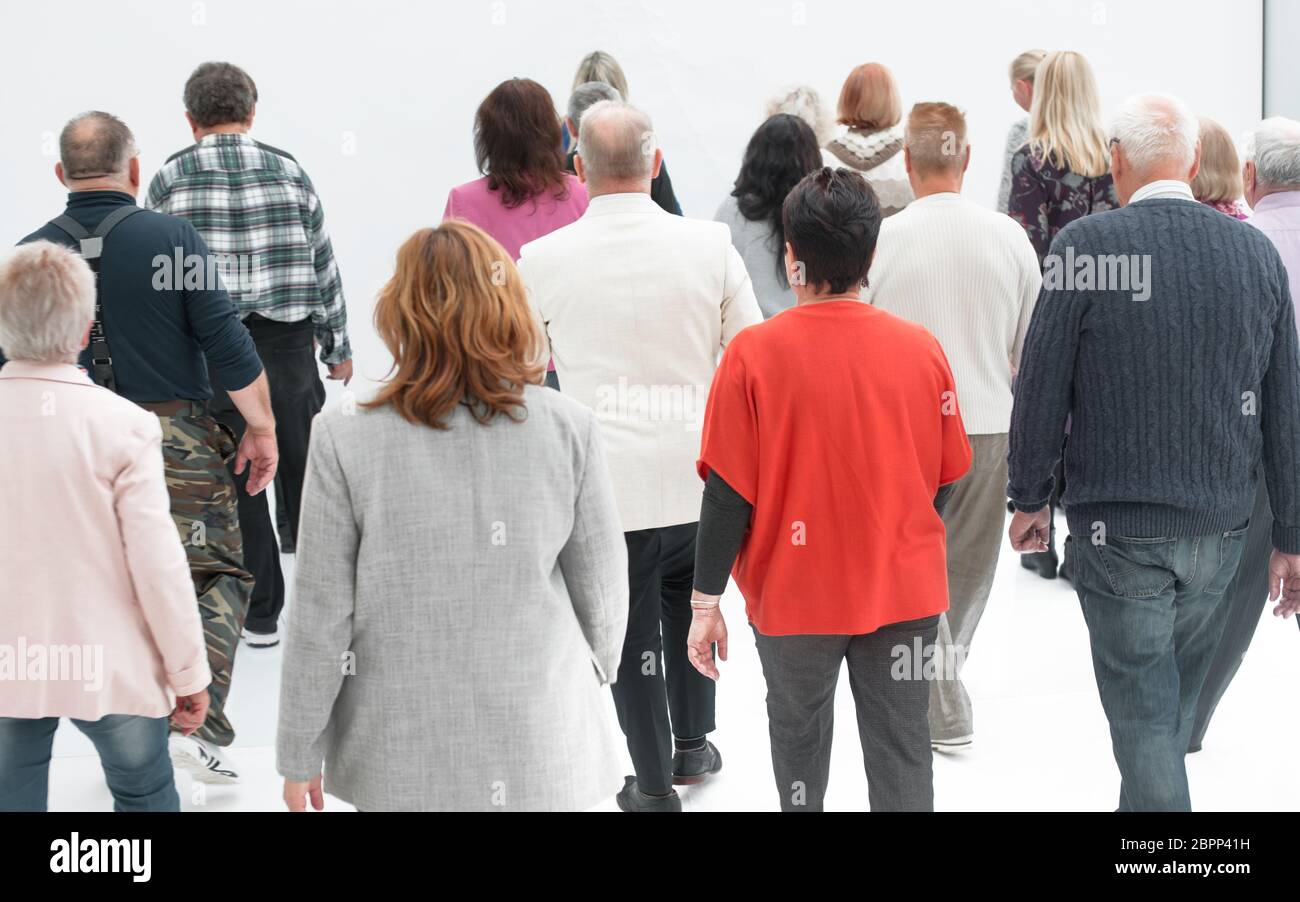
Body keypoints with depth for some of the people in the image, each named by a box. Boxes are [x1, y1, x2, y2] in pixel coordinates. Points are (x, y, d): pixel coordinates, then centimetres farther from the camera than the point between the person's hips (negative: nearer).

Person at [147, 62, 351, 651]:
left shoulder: (168, 182, -3)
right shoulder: (289, 172, 1)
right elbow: (324, 268, 5)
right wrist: (338, 348, 15)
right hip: (287, 344, 1)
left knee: (236, 481, 7)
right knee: (303, 470, 14)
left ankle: (260, 613, 13)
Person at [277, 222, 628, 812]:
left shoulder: (345, 443, -13)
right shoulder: (568, 428, -9)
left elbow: (321, 616, -7)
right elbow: (601, 581, 1)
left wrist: (300, 757, 4)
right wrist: (599, 665, 23)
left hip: (403, 761, -1)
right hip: (546, 754, 1)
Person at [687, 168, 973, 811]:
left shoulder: (754, 354, -14)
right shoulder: (921, 349, -7)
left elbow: (727, 492, -12)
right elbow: (946, 479, 3)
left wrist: (705, 601, -3)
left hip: (795, 595, -1)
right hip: (904, 591, 1)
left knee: (798, 733, 20)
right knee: (901, 753, 8)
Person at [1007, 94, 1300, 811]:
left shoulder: (1084, 246, -12)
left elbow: (1041, 389, -7)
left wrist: (1029, 498, 7)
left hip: (1120, 529, -4)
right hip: (1220, 529, 5)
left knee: (1143, 718, 1)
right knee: (1174, 707, 21)